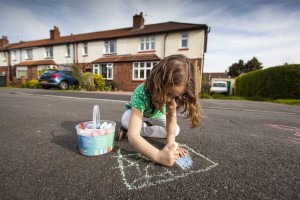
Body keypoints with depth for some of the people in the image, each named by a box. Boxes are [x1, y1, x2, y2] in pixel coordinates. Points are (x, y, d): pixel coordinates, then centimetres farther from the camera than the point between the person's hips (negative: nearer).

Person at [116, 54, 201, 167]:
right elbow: (133, 136, -51)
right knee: (126, 120, -37)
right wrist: (158, 155, -62)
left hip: (156, 115, 5)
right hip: (135, 113, -4)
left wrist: (170, 143, -37)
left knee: (176, 130, -17)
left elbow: (172, 116, -26)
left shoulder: (172, 91, -29)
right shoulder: (141, 94, -45)